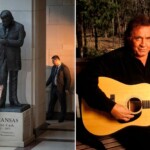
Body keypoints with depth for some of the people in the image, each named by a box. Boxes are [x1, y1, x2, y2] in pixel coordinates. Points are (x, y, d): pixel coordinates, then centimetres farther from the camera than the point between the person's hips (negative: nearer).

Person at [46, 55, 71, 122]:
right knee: (51, 102, 13)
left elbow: (68, 78, -12)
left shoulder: (64, 68, -13)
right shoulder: (53, 67, 9)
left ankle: (62, 117, 15)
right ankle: (49, 116, 24)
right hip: (54, 87, 7)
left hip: (61, 88, -7)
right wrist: (46, 84, 13)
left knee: (62, 103, 4)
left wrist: (67, 89, -14)